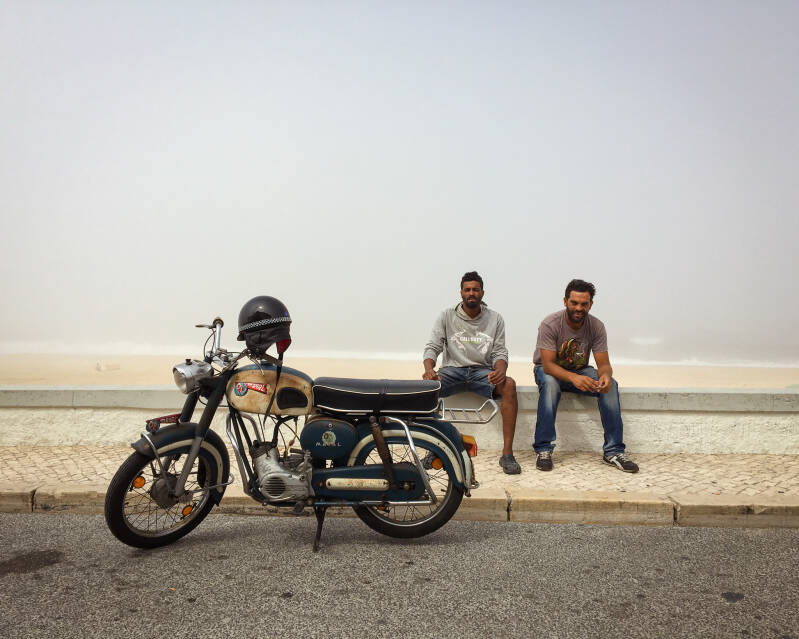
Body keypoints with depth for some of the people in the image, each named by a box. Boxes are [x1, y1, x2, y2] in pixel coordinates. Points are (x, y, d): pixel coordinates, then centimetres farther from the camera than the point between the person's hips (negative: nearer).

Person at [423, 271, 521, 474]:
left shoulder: (495, 319, 8)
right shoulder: (447, 316, 5)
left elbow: (500, 352, 5)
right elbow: (432, 347, 0)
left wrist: (500, 370, -19)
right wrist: (429, 369, -21)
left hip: (482, 371, 0)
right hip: (452, 369, 0)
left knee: (509, 384, -31)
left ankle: (507, 453, -26)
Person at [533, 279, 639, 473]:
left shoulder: (596, 326, -12)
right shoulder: (550, 324, -23)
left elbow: (604, 364, -13)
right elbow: (548, 364, -29)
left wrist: (605, 375, -40)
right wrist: (573, 378, -48)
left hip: (580, 370, 3)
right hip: (549, 370, -3)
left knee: (610, 384, -25)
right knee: (550, 383, -39)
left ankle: (613, 451, -19)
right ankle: (543, 450, -31)